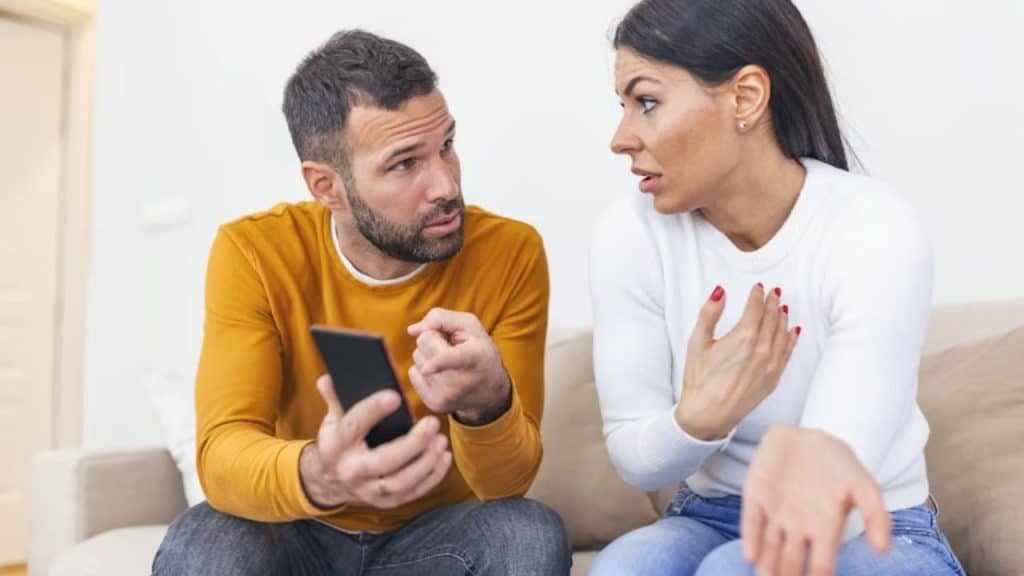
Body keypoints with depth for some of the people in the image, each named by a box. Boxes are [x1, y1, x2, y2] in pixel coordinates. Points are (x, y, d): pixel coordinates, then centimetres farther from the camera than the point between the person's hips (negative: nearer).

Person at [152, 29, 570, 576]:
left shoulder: (511, 254, -17)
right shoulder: (253, 253, -15)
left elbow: (510, 480, -19)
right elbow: (222, 451, -24)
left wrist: (486, 403, -42)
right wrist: (315, 475, -47)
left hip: (437, 531, 1)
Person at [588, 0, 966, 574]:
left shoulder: (874, 231, -22)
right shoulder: (632, 233, -13)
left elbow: (827, 510, -28)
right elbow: (635, 460, -9)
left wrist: (814, 465, -53)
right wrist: (699, 418, -32)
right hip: (711, 520, 3)